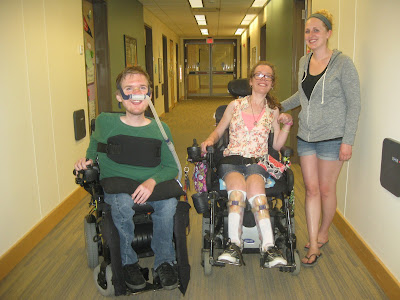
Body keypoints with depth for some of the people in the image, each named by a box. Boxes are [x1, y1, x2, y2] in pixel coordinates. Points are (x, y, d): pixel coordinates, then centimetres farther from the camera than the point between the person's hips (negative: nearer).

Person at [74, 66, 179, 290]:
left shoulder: (160, 129, 2)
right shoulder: (105, 122, -1)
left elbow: (171, 167, 2)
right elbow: (95, 142, 24)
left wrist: (152, 181, -18)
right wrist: (87, 159, 5)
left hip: (151, 186, 1)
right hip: (115, 185, -1)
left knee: (169, 202, -31)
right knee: (123, 203, -36)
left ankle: (165, 261, -6)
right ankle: (128, 262, -9)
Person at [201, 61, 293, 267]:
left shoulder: (273, 110, 16)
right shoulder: (235, 105, 14)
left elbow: (277, 145, 13)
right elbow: (218, 131, 19)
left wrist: (287, 125, 0)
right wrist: (210, 140, -3)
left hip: (257, 161, 0)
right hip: (231, 159, 0)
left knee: (255, 187, -34)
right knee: (238, 186, -34)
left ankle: (268, 246, -38)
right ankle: (234, 243, -36)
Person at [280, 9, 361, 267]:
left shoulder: (343, 63, -8)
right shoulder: (304, 62, 9)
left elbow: (354, 104, -9)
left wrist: (348, 141, -13)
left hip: (332, 137, -5)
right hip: (306, 136, 5)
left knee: (326, 189, 6)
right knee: (311, 189, 5)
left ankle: (323, 233, 30)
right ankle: (313, 245, 12)